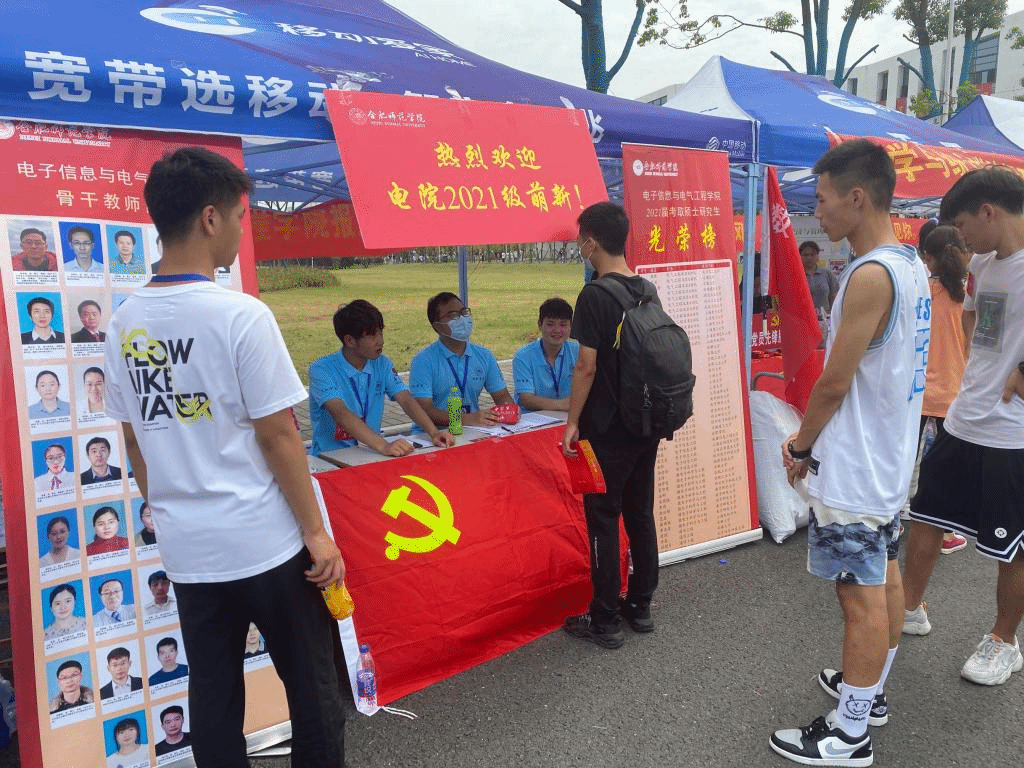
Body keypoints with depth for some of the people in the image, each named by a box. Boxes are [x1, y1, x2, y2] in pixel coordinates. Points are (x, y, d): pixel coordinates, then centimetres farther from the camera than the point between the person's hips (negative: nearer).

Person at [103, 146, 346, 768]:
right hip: (267, 545, -6)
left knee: (213, 694, 17)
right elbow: (277, 436, -15)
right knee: (312, 689, 11)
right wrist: (317, 533, -7)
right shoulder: (240, 314, -16)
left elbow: (135, 443, 9)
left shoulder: (125, 323, 3)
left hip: (187, 550, 6)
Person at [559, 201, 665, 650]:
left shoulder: (595, 296, -15)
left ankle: (605, 621, 12)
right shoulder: (649, 291, 7)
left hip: (607, 429, -7)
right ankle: (640, 607, 26)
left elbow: (587, 365, -17)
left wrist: (573, 421, -9)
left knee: (603, 520, 2)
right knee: (640, 514, 15)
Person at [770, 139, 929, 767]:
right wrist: (816, 440, 15)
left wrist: (800, 444, -4)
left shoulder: (871, 275, -23)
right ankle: (872, 691, 38)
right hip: (892, 456, 10)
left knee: (861, 596, 0)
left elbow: (834, 382, -20)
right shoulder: (911, 265, 8)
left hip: (854, 469, -10)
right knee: (885, 576, 20)